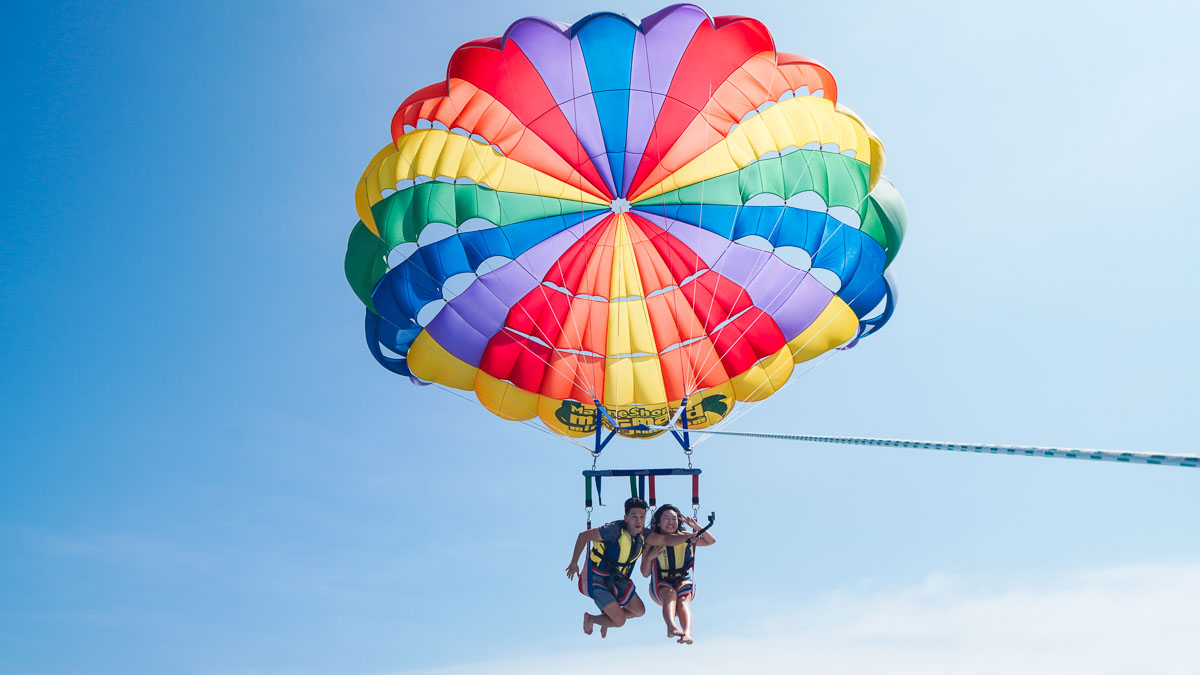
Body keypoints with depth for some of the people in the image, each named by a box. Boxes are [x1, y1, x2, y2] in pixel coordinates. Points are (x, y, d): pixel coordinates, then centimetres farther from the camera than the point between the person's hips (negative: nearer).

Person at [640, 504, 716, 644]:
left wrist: (696, 527, -1)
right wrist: (649, 557, -19)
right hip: (660, 585, -1)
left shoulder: (685, 537, 11)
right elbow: (645, 574, 1)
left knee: (682, 600, -32)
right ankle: (671, 627, -61)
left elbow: (711, 541, 14)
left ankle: (687, 632, -57)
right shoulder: (652, 540, 3)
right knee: (670, 593, -36)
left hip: (683, 582, 2)